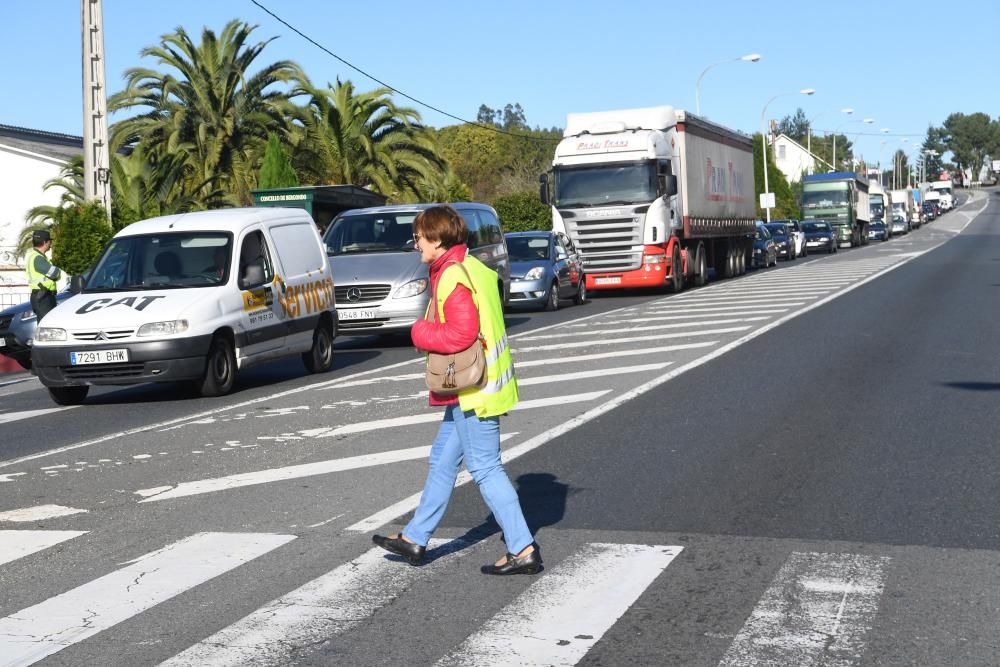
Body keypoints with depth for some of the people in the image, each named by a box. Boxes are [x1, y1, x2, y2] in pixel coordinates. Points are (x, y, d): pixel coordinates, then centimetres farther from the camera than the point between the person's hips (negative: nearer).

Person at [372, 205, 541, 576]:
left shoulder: (453, 277, -18)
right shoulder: (471, 267, 13)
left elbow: (460, 333, -26)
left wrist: (420, 332, -11)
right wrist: (430, 330, 9)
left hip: (474, 390, -11)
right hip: (470, 387, 11)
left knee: (485, 468, -5)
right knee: (443, 459, 18)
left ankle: (523, 551, 0)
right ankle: (415, 538, 29)